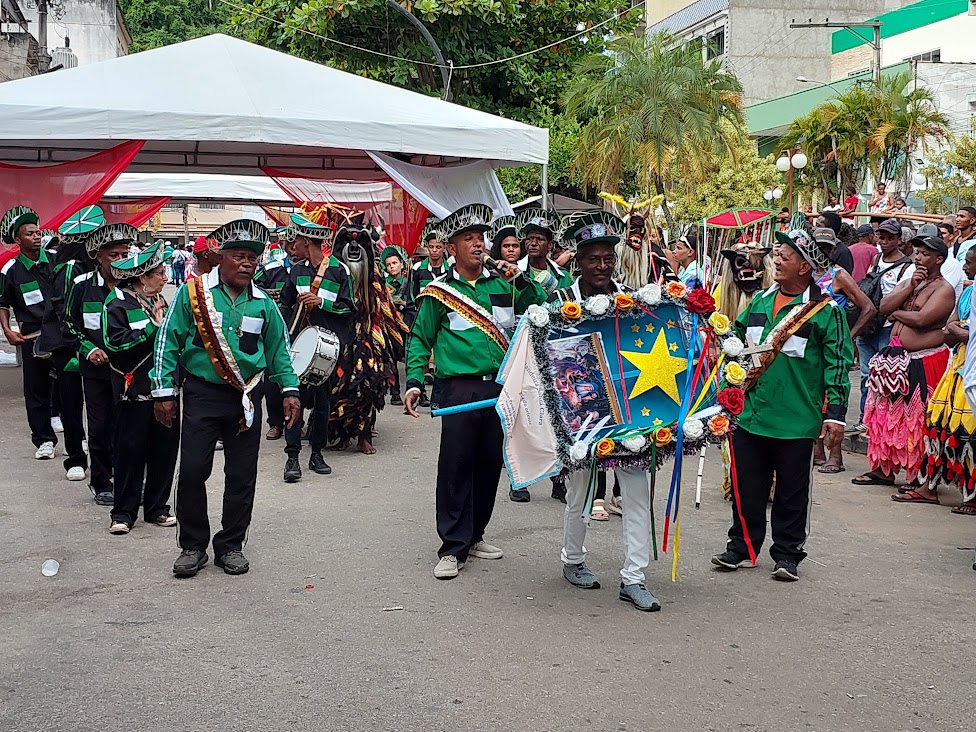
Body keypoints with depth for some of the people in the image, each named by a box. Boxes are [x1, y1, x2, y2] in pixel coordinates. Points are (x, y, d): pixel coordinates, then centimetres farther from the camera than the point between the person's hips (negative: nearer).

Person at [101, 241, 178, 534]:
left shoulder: (160, 300, 15)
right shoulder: (117, 303, -8)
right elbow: (114, 342, -20)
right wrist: (153, 326, -18)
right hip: (135, 390, -7)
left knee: (165, 448, 8)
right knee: (131, 450, -1)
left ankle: (157, 507, 20)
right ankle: (124, 512, 9)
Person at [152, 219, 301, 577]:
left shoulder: (262, 303, 7)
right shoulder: (192, 293, -3)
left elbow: (278, 350, 15)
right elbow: (168, 342, -1)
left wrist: (290, 390, 4)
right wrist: (164, 392, -5)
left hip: (246, 399, 3)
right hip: (202, 396, -3)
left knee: (242, 476, 6)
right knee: (192, 471, -5)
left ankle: (231, 545, 20)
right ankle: (193, 546, 11)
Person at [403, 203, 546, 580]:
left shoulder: (502, 284, 11)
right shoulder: (440, 291, 2)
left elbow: (543, 308, 11)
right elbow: (420, 340, 5)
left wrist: (520, 278, -2)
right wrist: (414, 382, -6)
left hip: (500, 386, 4)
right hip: (459, 388, -4)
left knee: (491, 462, 11)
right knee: (455, 464, -6)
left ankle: (474, 535, 25)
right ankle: (453, 547, 0)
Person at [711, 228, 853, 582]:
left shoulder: (825, 311, -5)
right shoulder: (759, 303, 11)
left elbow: (838, 364, -6)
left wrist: (835, 414, -11)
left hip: (796, 421, -5)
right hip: (749, 416, 5)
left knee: (791, 492, 7)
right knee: (747, 487, 11)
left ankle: (787, 553, 18)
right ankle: (741, 546, 24)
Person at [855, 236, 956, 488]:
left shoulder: (943, 289, -8)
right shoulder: (909, 282, 16)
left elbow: (921, 319, -22)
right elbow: (884, 307, 2)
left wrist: (896, 313, -4)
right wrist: (911, 286, -7)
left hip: (925, 362, -8)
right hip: (896, 359, 8)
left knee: (920, 422, -6)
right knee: (888, 414, 12)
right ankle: (884, 469, 23)